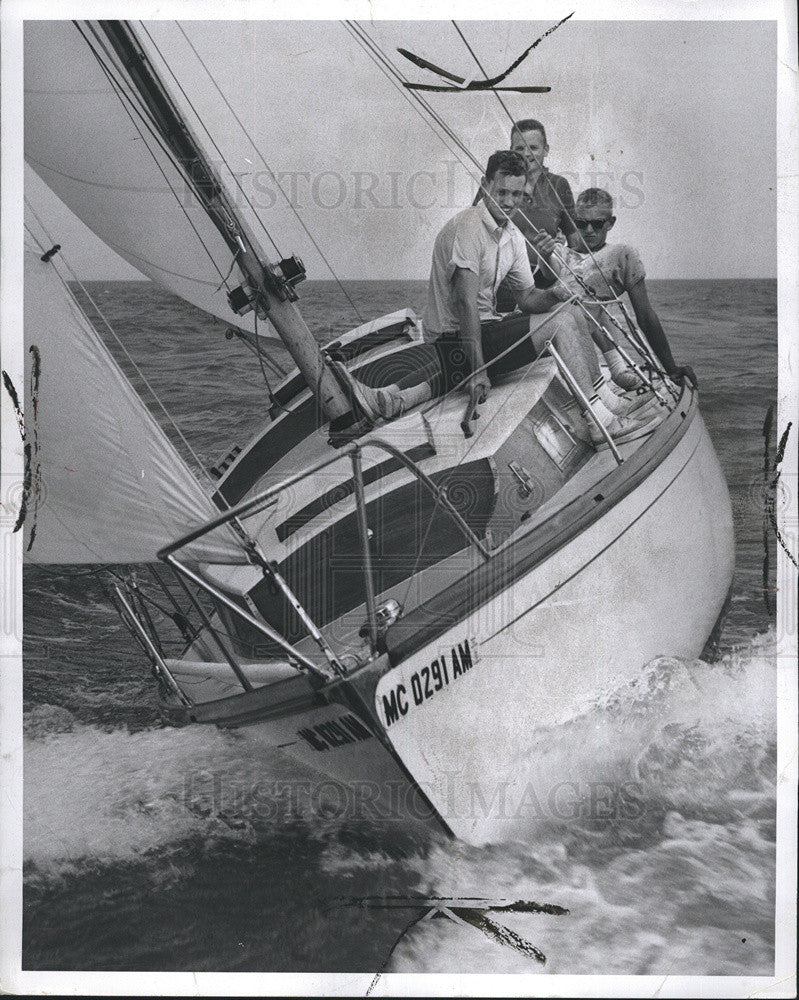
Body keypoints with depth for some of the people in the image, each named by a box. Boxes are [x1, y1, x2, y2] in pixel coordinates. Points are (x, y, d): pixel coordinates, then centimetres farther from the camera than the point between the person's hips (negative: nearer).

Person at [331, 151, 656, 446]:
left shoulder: (513, 236, 13)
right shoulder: (468, 227, -16)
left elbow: (526, 297, 12)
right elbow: (466, 302, -22)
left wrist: (552, 295, -12)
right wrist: (477, 368, -25)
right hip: (457, 338, -9)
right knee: (565, 319, -14)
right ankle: (600, 419, -15)